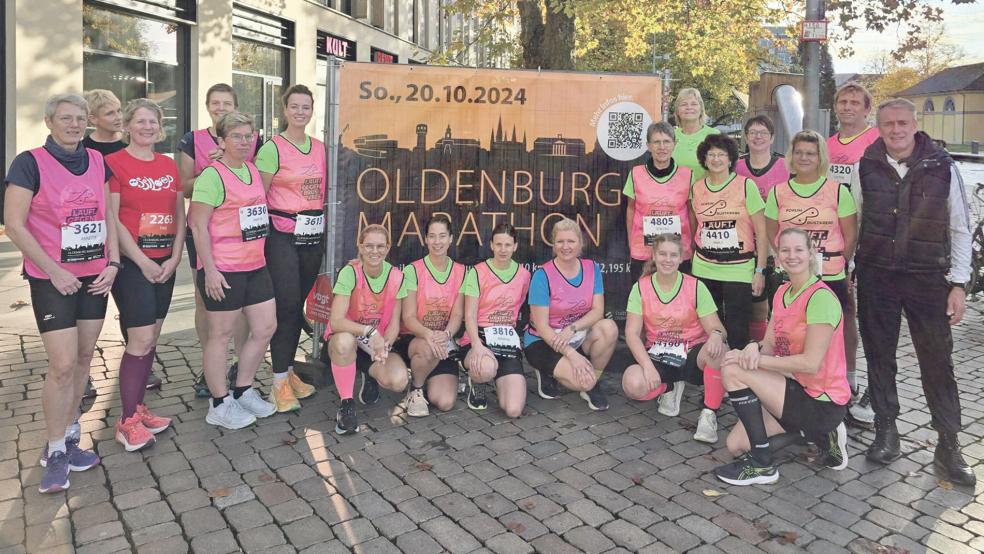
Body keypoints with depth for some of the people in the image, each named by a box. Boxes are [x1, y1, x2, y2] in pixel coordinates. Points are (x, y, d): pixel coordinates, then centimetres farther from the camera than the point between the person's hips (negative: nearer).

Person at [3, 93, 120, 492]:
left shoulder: (97, 161, 7)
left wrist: (112, 262, 0)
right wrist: (55, 271, -15)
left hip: (94, 277, 5)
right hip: (52, 279, -5)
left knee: (83, 359, 11)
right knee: (62, 365, -8)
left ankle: (68, 437, 26)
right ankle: (55, 452, 8)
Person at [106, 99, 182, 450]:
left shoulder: (169, 165, 11)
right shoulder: (114, 163, -6)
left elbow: (179, 215, 11)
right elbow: (112, 220, -10)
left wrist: (174, 259, 0)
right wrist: (143, 261, -13)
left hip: (165, 263, 6)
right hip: (132, 262, -6)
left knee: (151, 339, 10)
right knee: (141, 340, -8)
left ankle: (137, 407, 23)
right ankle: (127, 422, 4)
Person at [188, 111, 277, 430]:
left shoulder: (253, 170, 12)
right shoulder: (213, 175, -12)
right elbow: (198, 224, -15)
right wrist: (210, 270, -18)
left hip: (255, 266, 8)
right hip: (223, 270, -8)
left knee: (266, 327, 12)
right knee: (221, 335, 3)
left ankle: (243, 391, 29)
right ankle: (219, 405, 17)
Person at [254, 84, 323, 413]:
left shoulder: (320, 148, 12)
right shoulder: (272, 148, -6)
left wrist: (324, 231, 16)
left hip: (314, 235, 6)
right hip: (283, 235, -6)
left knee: (299, 305, 11)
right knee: (286, 305, -8)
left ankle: (289, 370, 23)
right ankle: (279, 382, 2)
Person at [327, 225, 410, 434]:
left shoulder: (396, 277, -7)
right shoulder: (349, 273, -18)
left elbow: (394, 323, -3)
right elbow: (336, 321, -26)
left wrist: (384, 345, -22)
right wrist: (369, 331, -38)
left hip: (379, 344, 3)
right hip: (346, 340, -2)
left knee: (399, 381, -26)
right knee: (345, 341, -40)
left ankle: (370, 374, 12)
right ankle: (346, 405, -19)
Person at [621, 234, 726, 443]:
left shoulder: (696, 287, -6)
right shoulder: (641, 287, -4)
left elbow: (716, 328, -9)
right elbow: (632, 333, -8)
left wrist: (716, 335, -36)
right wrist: (648, 365, -24)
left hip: (692, 355, -1)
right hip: (657, 356, 1)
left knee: (717, 349, -35)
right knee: (632, 383, -31)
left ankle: (709, 414, -15)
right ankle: (668, 388, 7)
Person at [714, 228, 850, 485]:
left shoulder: (821, 297, -20)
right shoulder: (782, 292, 7)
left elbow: (811, 363, -23)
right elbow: (769, 345, 6)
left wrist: (755, 359, -22)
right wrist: (754, 348, -18)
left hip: (821, 402, -8)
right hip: (797, 388, 8)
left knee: (733, 371, -20)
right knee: (735, 445, 1)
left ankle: (762, 465, -8)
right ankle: (821, 435, 14)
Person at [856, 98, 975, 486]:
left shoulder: (942, 167, -4)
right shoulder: (865, 167, 0)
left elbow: (960, 229, 0)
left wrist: (958, 283, -5)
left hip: (927, 278, -1)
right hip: (875, 276, 2)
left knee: (938, 361, 1)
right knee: (879, 357, 10)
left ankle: (948, 447, 12)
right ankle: (886, 432, 24)